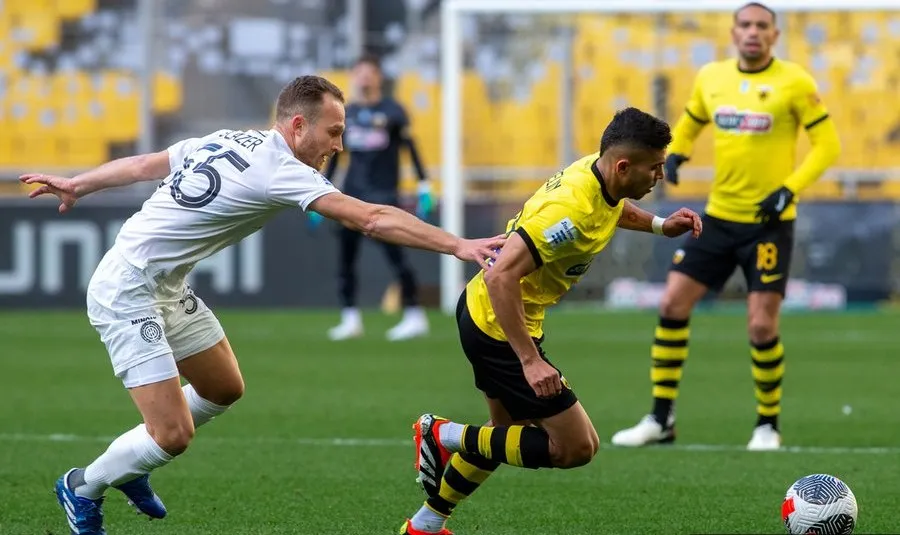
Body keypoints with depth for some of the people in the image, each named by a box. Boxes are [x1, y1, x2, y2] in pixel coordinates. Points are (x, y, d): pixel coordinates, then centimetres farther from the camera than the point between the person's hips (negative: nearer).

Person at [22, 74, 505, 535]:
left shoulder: (229, 142, 5)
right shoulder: (281, 171, -21)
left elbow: (142, 165, 16)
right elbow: (371, 220, -26)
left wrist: (77, 185, 30)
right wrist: (458, 246, -26)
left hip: (167, 290, 10)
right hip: (128, 296, -10)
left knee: (224, 389, 18)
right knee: (173, 436, -12)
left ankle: (130, 467, 33)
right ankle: (83, 488, 14)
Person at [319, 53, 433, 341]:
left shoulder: (391, 111, -2)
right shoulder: (347, 113, 12)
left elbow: (411, 149, -3)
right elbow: (334, 155, 18)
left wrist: (424, 188, -10)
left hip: (383, 192, -5)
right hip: (352, 193, 5)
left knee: (393, 252, -11)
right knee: (345, 255, 2)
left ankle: (414, 316, -6)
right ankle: (350, 318, 9)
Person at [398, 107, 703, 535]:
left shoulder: (597, 173, -2)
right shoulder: (570, 210, -31)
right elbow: (501, 277, -35)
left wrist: (659, 225, 11)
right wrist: (531, 361, -35)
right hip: (501, 330, -10)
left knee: (504, 435, 26)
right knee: (577, 447, -4)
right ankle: (447, 436, 2)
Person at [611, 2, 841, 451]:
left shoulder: (794, 83, -9)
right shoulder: (711, 77, 5)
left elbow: (827, 144, -7)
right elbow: (689, 124, 23)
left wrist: (790, 190, -18)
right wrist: (674, 155, 2)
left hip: (770, 222, -5)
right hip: (719, 216, 5)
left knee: (761, 326, -9)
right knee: (672, 304, -1)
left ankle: (768, 425, 12)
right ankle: (661, 418, 10)